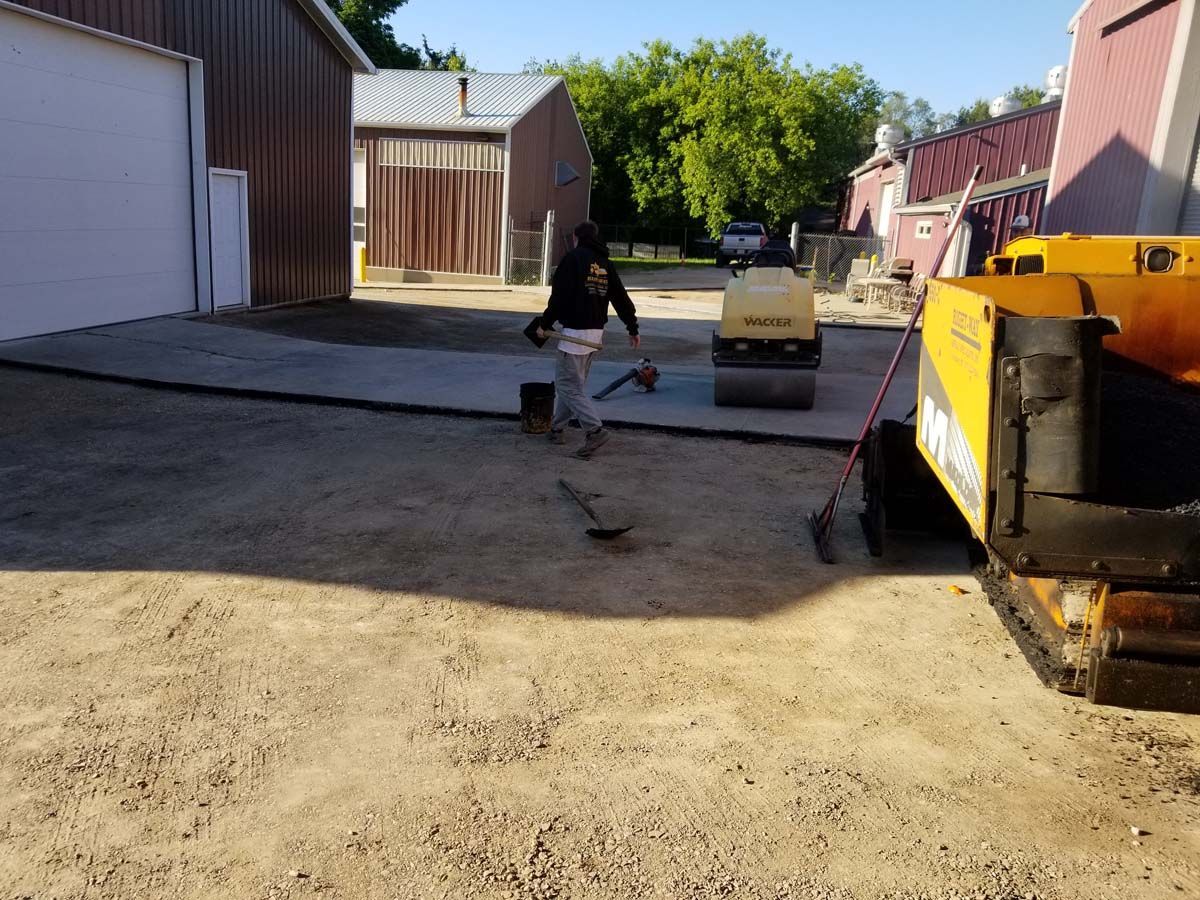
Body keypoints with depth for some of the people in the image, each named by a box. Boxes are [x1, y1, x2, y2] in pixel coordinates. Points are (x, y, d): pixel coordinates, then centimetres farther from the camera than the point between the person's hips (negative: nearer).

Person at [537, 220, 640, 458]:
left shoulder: (573, 258, -8)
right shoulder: (606, 263, 13)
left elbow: (559, 296, -13)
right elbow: (621, 298, 15)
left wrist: (545, 324, -4)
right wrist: (633, 328, 21)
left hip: (575, 331, -8)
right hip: (596, 332, 8)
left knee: (567, 384, -5)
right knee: (572, 381, 17)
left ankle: (595, 430, -16)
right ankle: (557, 428, 24)